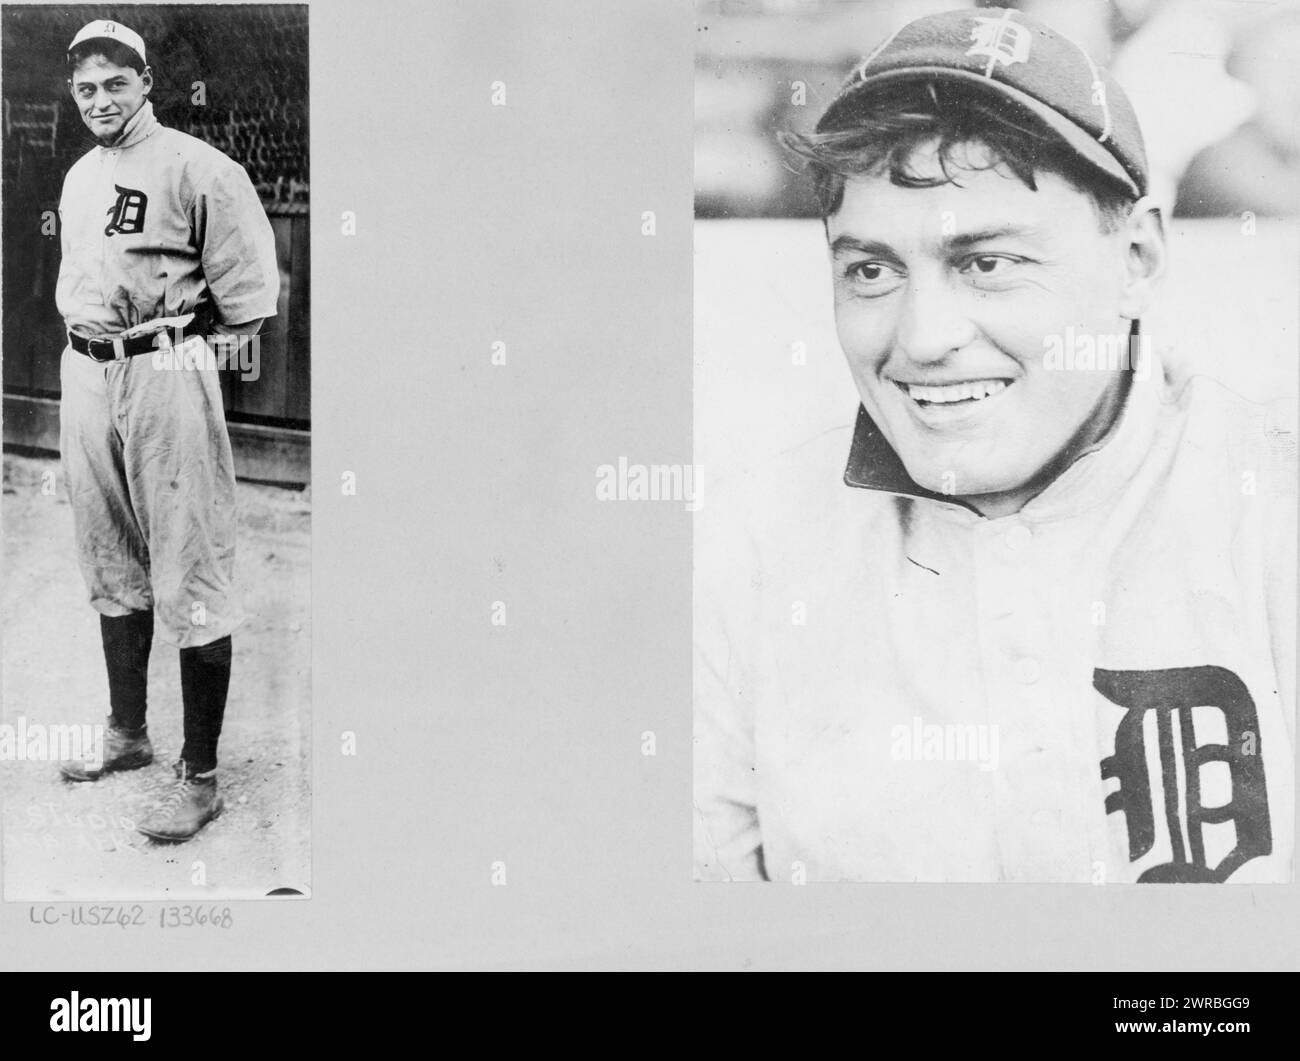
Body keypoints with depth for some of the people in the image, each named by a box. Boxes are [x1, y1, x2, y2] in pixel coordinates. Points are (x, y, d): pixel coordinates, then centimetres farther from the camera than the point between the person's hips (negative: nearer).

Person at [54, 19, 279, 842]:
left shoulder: (193, 166, -9)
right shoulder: (78, 178, 15)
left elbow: (250, 279, -8)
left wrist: (209, 345, -2)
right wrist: (89, 344, 15)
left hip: (168, 373, -8)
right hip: (87, 374, 8)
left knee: (189, 577, -6)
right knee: (112, 567, 17)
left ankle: (201, 777, -1)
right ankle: (128, 734, 32)